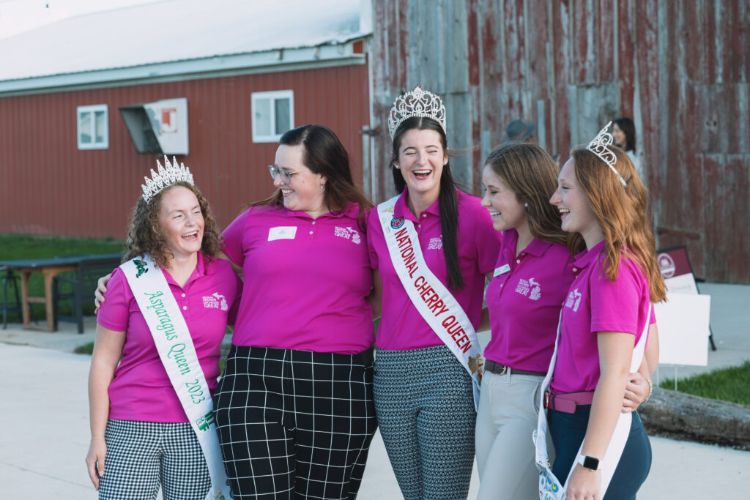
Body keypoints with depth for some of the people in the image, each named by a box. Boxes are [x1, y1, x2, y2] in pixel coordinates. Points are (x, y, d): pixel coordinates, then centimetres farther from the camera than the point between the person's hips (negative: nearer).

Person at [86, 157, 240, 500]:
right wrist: (97, 437, -1)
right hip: (131, 430, -1)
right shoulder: (129, 279, -3)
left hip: (195, 432, 2)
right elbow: (104, 362, 1)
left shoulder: (224, 276, 1)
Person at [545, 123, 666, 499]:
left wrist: (589, 464, -22)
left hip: (601, 435, -9)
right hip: (575, 428, 9)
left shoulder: (613, 267, -15)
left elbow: (615, 372, -20)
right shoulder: (590, 262, 11)